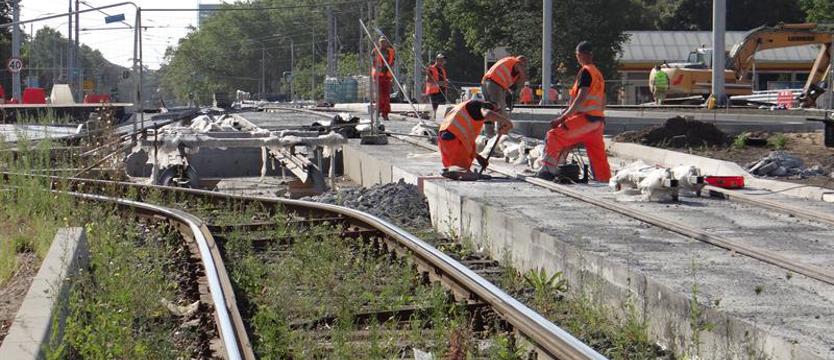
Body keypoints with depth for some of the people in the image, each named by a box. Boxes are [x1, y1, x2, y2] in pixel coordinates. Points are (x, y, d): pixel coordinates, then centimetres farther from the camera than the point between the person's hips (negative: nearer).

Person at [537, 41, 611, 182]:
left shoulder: (585, 71, -7)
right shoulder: (599, 74, 19)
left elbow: (581, 98, -16)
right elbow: (603, 103, 21)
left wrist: (563, 117, -17)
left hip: (585, 118, -9)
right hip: (598, 120, 9)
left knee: (554, 136, -9)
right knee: (598, 157, 9)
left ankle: (549, 170, -13)